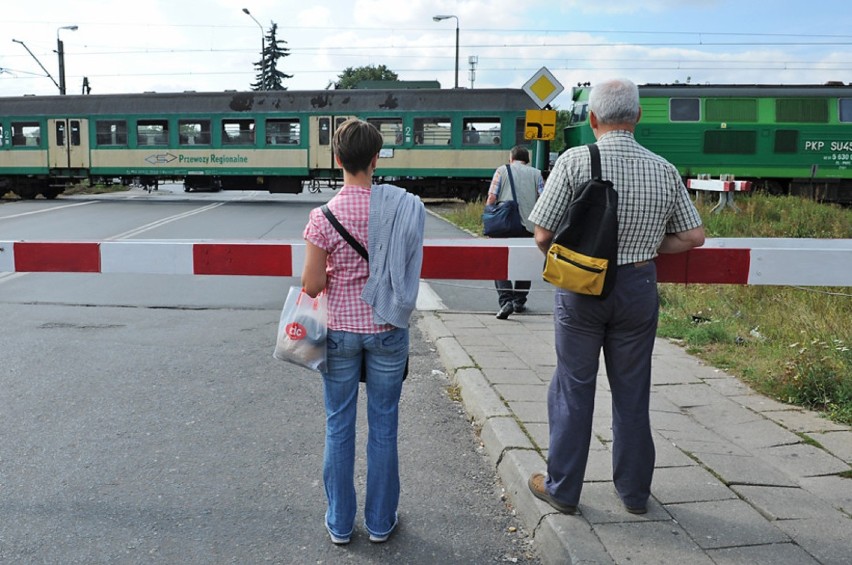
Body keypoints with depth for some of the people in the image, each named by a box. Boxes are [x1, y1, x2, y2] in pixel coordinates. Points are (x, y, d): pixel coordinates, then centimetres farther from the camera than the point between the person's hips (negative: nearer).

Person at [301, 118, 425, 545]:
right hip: (387, 330, 1)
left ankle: (340, 523, 26)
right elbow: (408, 267, -1)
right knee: (383, 427, 13)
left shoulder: (323, 216, -13)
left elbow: (312, 284, -10)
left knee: (339, 427, 13)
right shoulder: (401, 207, -9)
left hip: (340, 330, -1)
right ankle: (380, 522, 27)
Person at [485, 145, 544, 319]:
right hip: (529, 226, 2)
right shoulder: (535, 173, 11)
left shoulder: (502, 170, 6)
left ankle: (506, 300, -14)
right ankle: (519, 301, 22)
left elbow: (492, 197, -3)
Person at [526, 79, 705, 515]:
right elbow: (693, 237, 2)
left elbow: (543, 235, -13)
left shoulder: (575, 161, -12)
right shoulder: (663, 169, -2)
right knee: (632, 393, 15)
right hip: (638, 287, 3)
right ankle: (634, 491, 29)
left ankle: (562, 488, 23)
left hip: (580, 288, -2)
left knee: (573, 388, 11)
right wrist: (647, 245, 13)